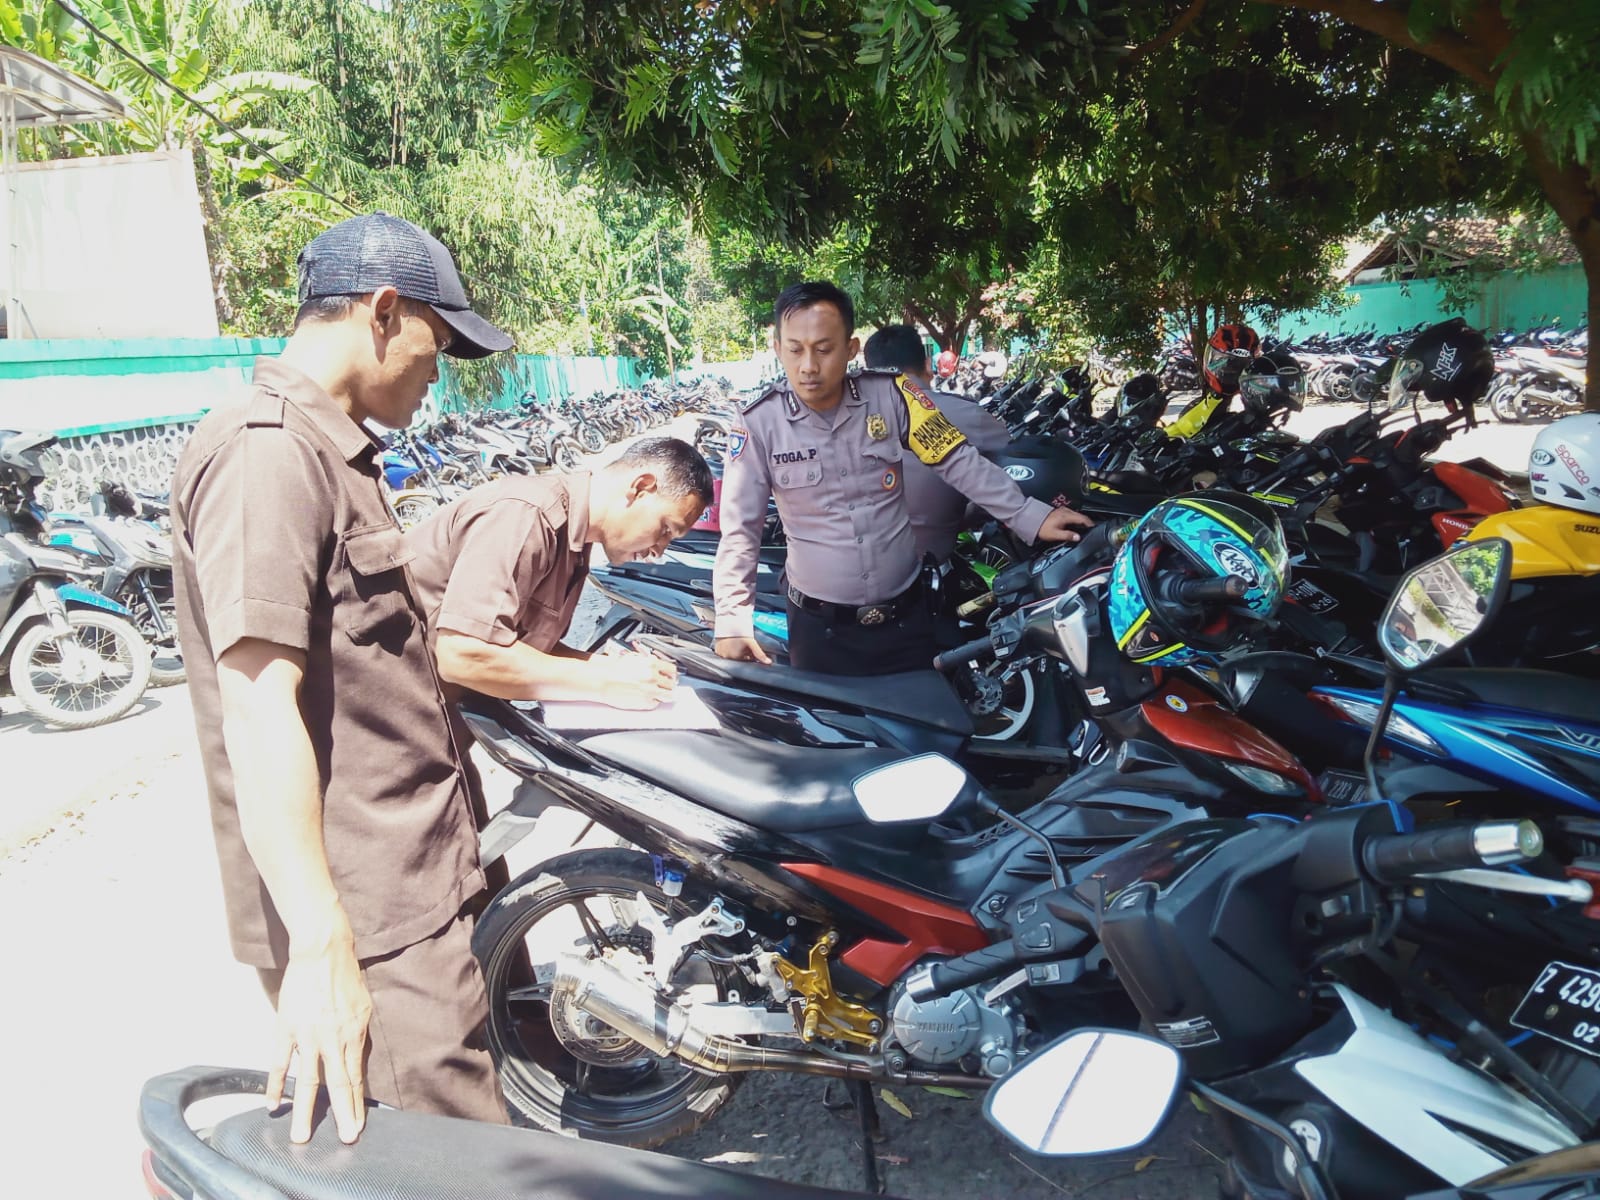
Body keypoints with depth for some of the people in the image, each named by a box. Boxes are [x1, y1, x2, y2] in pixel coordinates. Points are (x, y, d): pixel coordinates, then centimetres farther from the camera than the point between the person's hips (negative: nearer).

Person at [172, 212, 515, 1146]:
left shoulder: (330, 450, 17)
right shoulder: (266, 455, -17)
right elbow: (259, 708, -25)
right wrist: (321, 947, -28)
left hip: (413, 886, 10)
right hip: (370, 927, -10)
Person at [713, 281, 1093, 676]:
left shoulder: (890, 395, -8)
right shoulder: (758, 423, -10)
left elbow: (958, 461, -4)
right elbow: (740, 530, -8)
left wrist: (1029, 516, -10)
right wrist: (733, 621, -15)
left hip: (906, 616, 2)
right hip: (820, 628, -1)